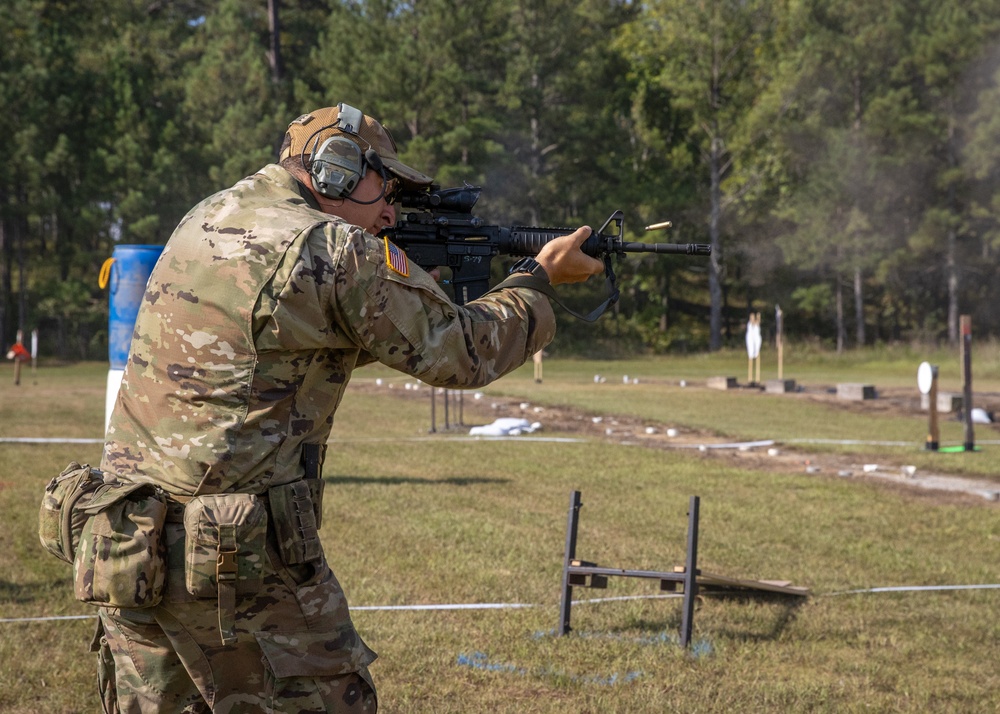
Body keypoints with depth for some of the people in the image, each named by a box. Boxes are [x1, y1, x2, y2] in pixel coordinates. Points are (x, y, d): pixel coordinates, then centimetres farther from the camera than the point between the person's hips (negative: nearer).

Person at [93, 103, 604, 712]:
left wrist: (417, 275, 19)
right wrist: (542, 274, 12)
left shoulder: (207, 217, 12)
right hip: (236, 550, -8)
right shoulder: (337, 251, -11)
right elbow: (461, 353, -3)